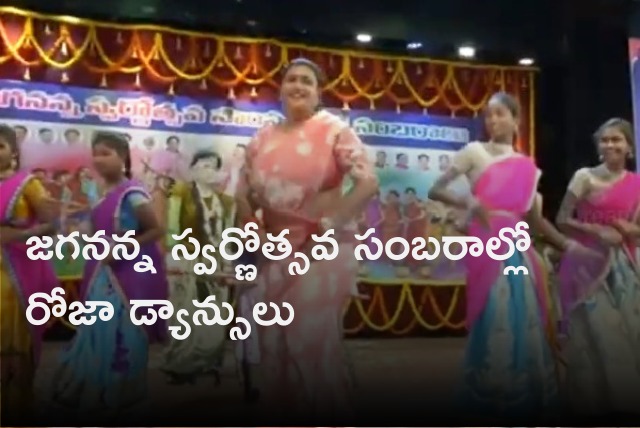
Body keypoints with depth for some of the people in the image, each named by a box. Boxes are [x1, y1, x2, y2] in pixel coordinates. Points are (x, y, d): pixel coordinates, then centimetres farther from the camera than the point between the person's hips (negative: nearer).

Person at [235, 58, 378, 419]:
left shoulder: (334, 130, -5)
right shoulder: (264, 139, 10)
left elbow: (369, 182, -14)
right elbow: (245, 193, 16)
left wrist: (331, 223, -18)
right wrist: (252, 226, -3)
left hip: (323, 250, -5)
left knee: (314, 339, -4)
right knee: (275, 340, 10)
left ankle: (326, 416, 15)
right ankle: (283, 411, 28)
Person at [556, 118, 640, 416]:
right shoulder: (585, 177, -4)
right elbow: (562, 219, -5)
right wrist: (597, 231, -16)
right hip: (586, 262, -4)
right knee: (592, 331, 0)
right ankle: (591, 398, 15)